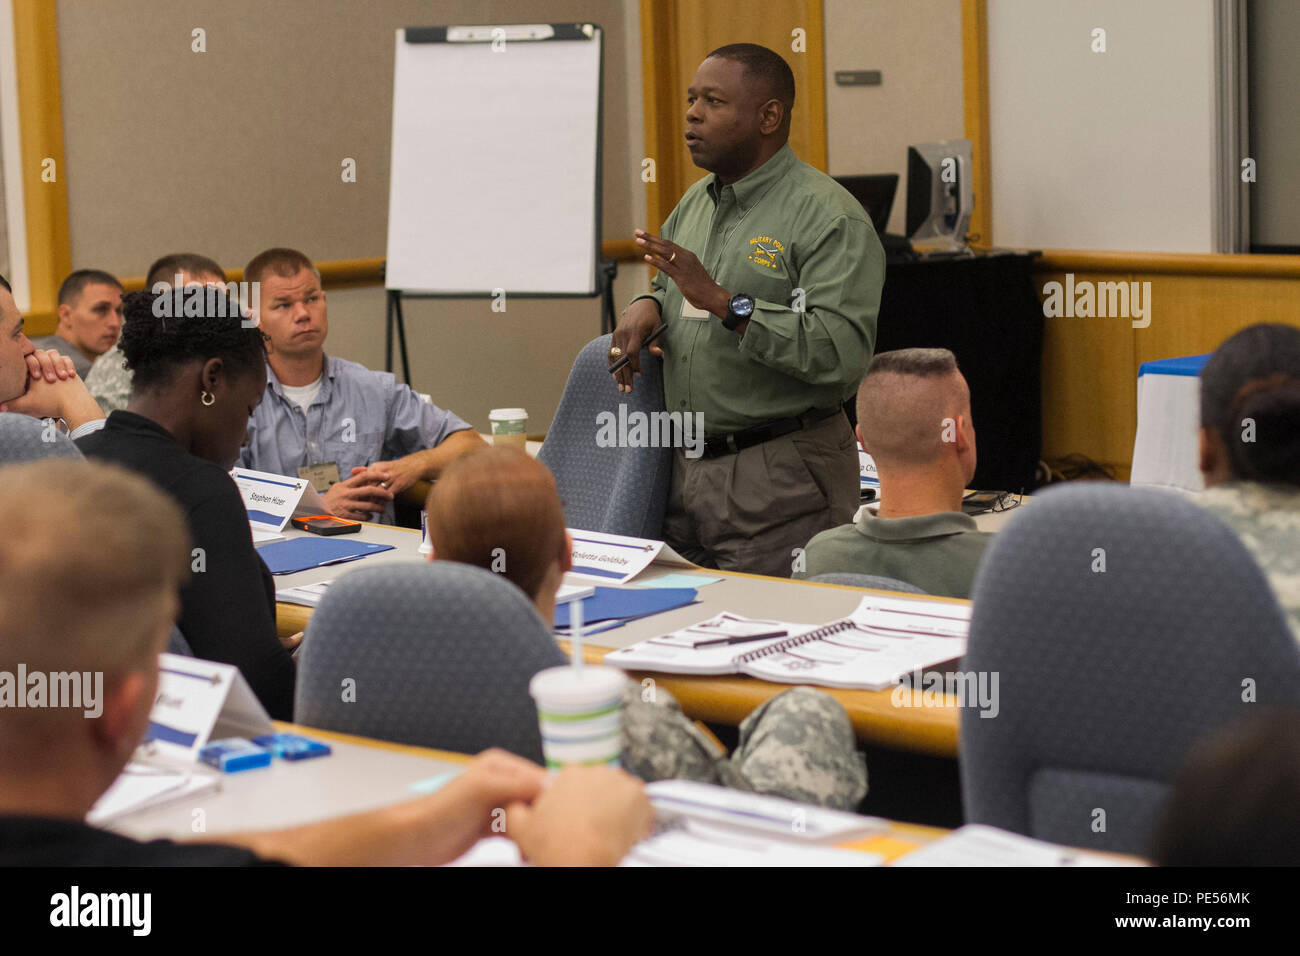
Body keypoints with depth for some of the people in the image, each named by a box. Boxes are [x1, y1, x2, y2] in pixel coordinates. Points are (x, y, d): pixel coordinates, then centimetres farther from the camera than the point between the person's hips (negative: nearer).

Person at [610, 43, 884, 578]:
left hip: (780, 479, -7)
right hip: (687, 471, 7)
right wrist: (648, 305, 4)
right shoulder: (693, 205, 14)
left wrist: (724, 302, -25)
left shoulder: (830, 217, -12)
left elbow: (844, 352, -23)